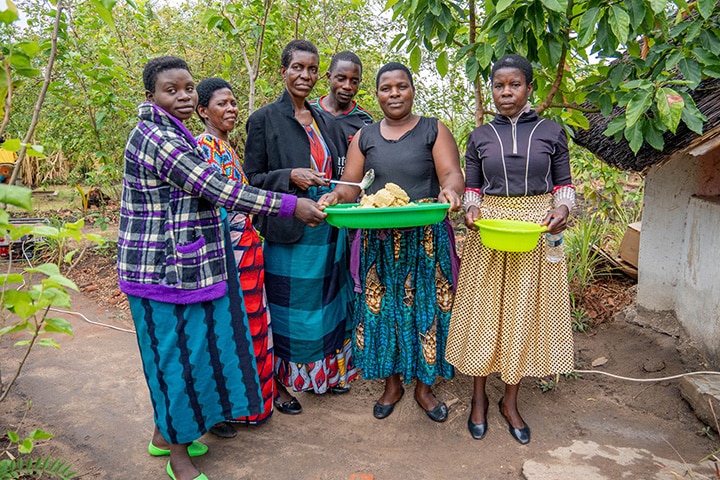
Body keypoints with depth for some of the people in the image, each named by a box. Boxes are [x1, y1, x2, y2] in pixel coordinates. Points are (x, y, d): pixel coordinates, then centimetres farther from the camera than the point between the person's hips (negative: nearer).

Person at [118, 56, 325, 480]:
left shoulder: (166, 131, 13)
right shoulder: (159, 139, -19)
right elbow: (217, 191, -26)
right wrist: (290, 205, -26)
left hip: (183, 265, 10)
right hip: (166, 268, -10)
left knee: (184, 347, 19)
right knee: (177, 352, 2)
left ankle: (166, 433, 37)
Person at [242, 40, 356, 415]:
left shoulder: (322, 120, 12)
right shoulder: (264, 119, -6)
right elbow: (252, 179, -6)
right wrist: (290, 176, -20)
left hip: (326, 230, 6)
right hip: (287, 230, -6)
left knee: (325, 302, 15)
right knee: (288, 308, 4)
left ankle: (323, 371, 33)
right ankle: (281, 380, 23)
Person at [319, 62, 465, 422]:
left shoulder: (434, 130, 3)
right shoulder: (365, 136, 10)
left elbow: (452, 173, -8)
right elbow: (350, 185, 5)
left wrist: (449, 191, -32)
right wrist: (335, 196, -18)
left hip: (426, 240, -2)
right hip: (378, 241, 2)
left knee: (425, 308, 5)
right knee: (382, 309, 8)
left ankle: (424, 386, 25)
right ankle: (392, 384, 27)